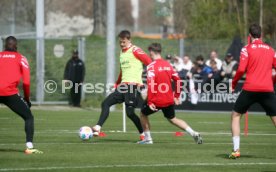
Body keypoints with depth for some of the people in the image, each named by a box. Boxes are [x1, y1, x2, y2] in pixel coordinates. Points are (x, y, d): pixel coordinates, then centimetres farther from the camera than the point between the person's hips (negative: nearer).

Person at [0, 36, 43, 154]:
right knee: (29, 117, 10)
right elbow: (26, 81, 4)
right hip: (10, 93, -2)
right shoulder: (20, 58, 10)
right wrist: (27, 98, 16)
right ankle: (29, 147, -7)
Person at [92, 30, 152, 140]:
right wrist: (116, 85, 26)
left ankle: (143, 134, 7)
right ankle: (97, 128, -9)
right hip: (123, 85, 8)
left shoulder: (135, 51, -6)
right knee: (106, 103, -3)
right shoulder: (122, 53, 19)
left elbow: (149, 63, -12)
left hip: (133, 85, -8)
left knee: (130, 112, -10)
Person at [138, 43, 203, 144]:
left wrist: (150, 102, -20)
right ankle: (193, 133, 9)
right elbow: (177, 80, 8)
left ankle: (147, 139, 17)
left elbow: (151, 85, -22)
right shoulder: (168, 65, 6)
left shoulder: (151, 66, -13)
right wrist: (176, 96, 16)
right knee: (172, 119, 23)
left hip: (156, 101, -6)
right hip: (169, 100, 6)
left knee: (143, 114, 19)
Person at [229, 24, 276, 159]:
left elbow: (241, 69, -10)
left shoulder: (247, 49, 0)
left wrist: (234, 82, 5)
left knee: (236, 115, 14)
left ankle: (236, 150, 4)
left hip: (250, 88, -2)